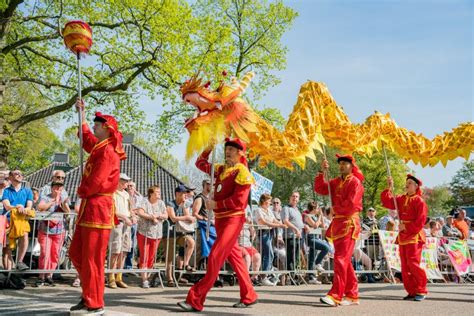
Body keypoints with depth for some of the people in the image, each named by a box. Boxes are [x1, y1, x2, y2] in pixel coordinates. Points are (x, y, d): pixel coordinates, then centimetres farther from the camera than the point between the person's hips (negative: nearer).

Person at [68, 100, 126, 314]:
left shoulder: (108, 152, -15)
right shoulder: (99, 147, 14)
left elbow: (96, 182, -22)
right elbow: (85, 138, 38)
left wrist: (81, 191, -2)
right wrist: (82, 115, 40)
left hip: (98, 209, -10)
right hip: (89, 207, 10)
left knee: (92, 259, -5)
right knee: (76, 253, 15)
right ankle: (89, 296, 25)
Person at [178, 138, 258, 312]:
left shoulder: (242, 172, -10)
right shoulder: (221, 169, 13)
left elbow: (239, 200, -18)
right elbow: (200, 163, 23)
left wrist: (215, 204, -12)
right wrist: (210, 147, 11)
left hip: (233, 220, -8)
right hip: (220, 219, 8)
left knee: (215, 258, -12)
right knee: (235, 257, 13)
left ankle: (195, 299, -11)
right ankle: (249, 296, 23)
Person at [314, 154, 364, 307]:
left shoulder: (355, 182, -7)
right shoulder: (336, 182, 17)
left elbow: (351, 204, -18)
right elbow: (320, 189, 9)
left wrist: (335, 209, -5)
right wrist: (322, 172, 0)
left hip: (349, 223, -8)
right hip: (338, 223, 8)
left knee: (340, 259, -13)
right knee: (345, 261, 11)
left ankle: (336, 295, -15)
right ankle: (352, 295, 18)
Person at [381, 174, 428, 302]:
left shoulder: (419, 201, -8)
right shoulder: (401, 199, 12)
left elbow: (420, 222, -13)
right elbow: (387, 202, 5)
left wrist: (406, 227, -14)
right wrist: (389, 188, -2)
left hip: (414, 236, -7)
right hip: (403, 236, 7)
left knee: (413, 263, -12)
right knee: (405, 266, 7)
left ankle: (421, 291, 0)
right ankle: (412, 292, 14)